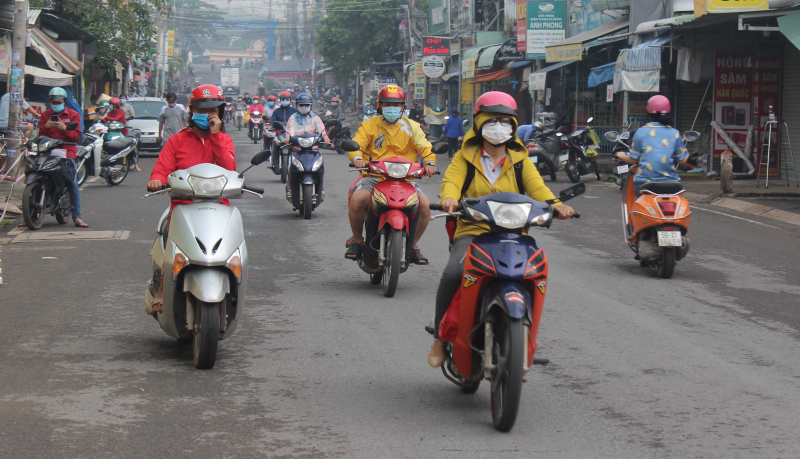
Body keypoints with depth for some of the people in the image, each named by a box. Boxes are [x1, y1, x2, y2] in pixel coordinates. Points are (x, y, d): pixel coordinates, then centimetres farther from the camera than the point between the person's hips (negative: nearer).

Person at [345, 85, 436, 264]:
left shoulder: (411, 127, 15)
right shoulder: (369, 125, 12)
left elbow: (424, 147, 3)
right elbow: (356, 144, -1)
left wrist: (429, 162, -19)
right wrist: (357, 158, -25)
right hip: (374, 176, -1)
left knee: (424, 204, -23)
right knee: (357, 199, -31)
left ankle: (414, 245, 0)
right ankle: (357, 240, -4)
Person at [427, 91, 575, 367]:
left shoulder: (520, 160, 18)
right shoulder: (466, 157, 14)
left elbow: (536, 187, 2)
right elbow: (452, 180, -4)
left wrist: (554, 205, -20)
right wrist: (449, 198, -29)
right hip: (472, 231, -1)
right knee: (453, 273, -31)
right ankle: (440, 337, -11)